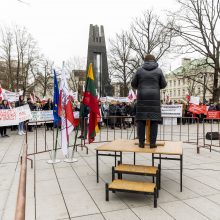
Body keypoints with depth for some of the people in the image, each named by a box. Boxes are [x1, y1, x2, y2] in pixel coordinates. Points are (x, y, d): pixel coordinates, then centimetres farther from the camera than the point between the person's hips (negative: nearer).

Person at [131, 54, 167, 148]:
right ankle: (152, 142, 0)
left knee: (141, 120, 2)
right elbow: (163, 84, 7)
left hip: (142, 97, 1)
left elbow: (133, 84, 8)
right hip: (154, 97, 0)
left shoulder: (139, 70, 7)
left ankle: (141, 142, 2)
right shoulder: (158, 70, 6)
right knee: (154, 120, 1)